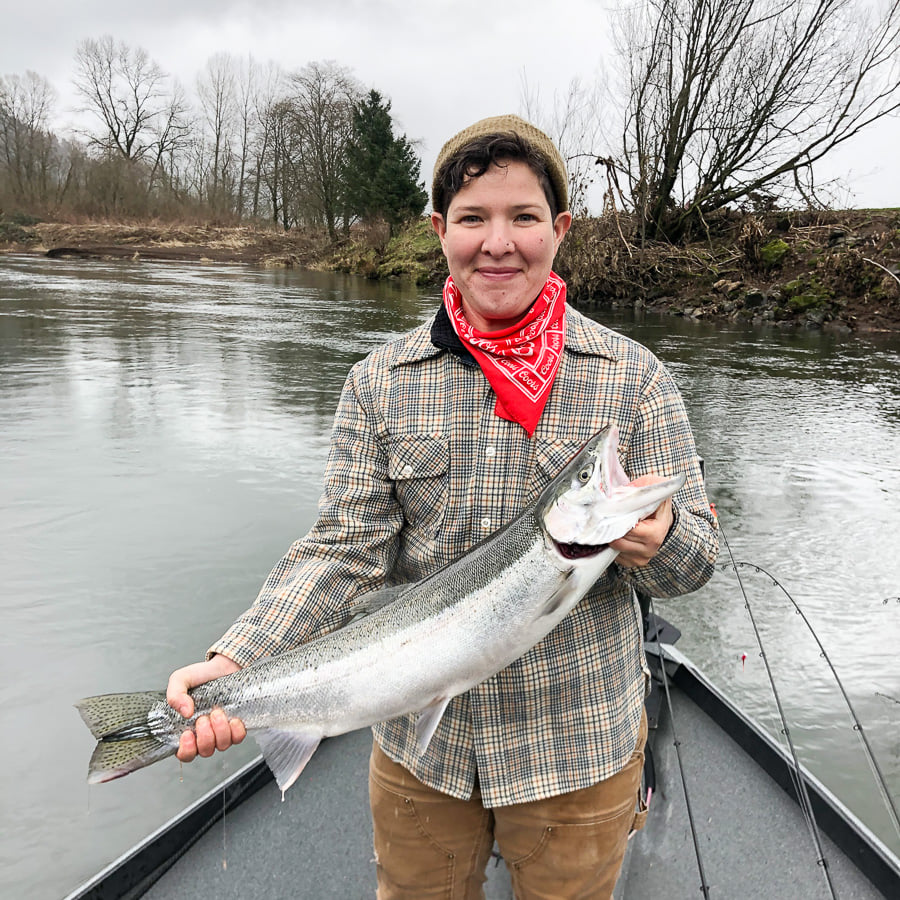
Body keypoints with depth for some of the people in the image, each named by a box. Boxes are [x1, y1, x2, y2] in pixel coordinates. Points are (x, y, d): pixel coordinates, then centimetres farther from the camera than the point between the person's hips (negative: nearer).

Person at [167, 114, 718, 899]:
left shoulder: (633, 378, -7)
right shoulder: (381, 383, -4)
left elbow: (695, 560, -6)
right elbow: (344, 550, -7)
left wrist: (659, 542, -29)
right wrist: (234, 660, -20)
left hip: (579, 747, -1)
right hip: (419, 743, 2)